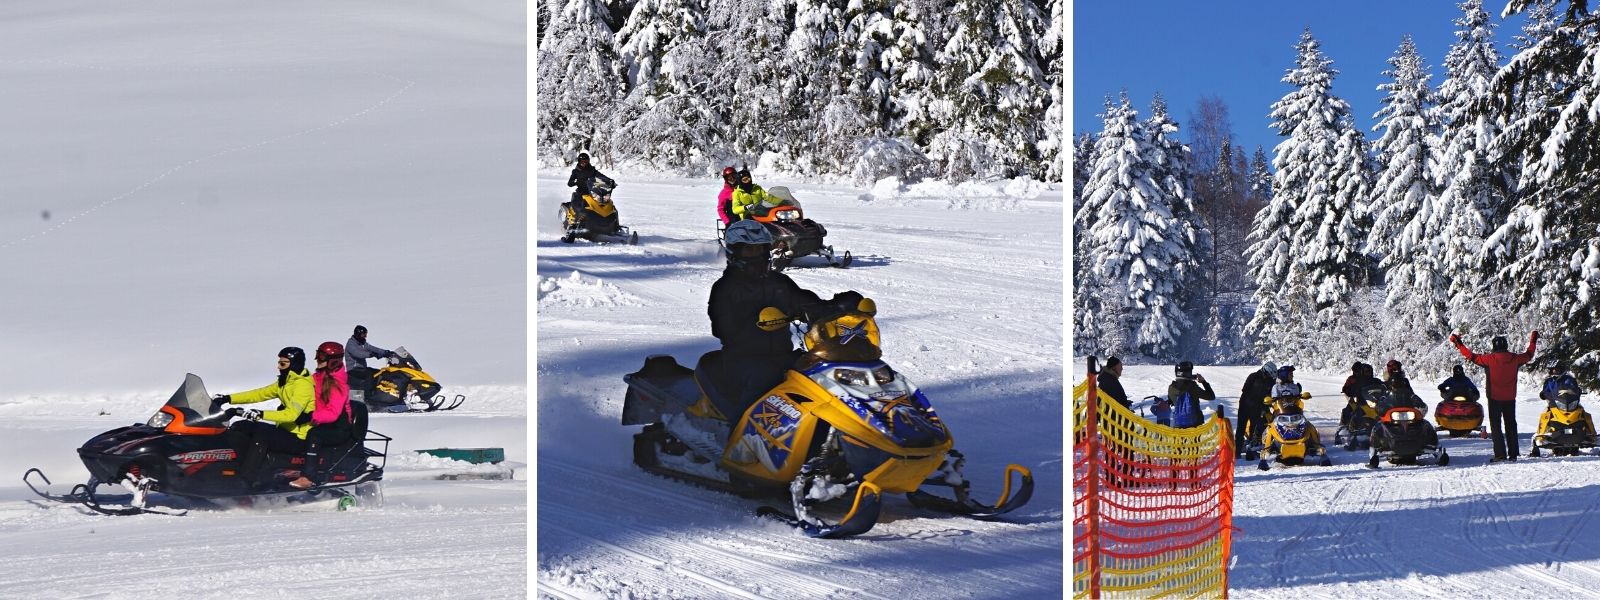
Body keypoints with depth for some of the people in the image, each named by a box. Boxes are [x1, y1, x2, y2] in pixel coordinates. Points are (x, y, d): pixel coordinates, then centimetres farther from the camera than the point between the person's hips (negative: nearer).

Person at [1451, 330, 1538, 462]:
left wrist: (1458, 343, -1)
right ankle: (1513, 454, 11)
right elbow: (1529, 355, 17)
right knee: (1511, 426, 12)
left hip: (1495, 399, -4)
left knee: (1496, 426, 0)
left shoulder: (1489, 359, -13)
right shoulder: (1514, 359, -1)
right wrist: (1533, 341, 33)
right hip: (1510, 399, 4)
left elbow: (1471, 356, -10)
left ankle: (1500, 454, -9)